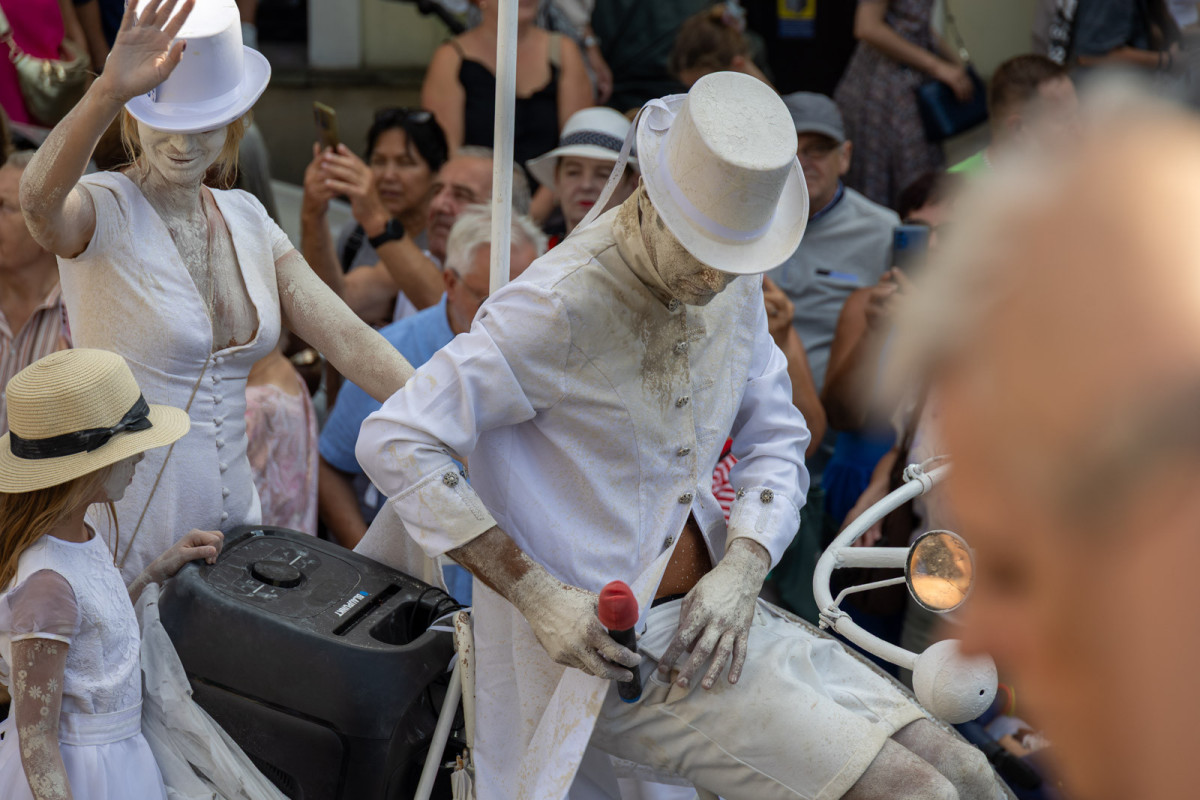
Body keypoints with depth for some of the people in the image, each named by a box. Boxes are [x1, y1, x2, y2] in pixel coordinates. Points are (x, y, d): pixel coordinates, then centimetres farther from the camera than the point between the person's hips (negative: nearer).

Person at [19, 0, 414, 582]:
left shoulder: (246, 221, 7)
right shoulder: (102, 211, -11)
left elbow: (347, 338, 2)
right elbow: (38, 198, -36)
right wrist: (108, 91, -51)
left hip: (230, 520, 6)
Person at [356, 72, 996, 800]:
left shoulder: (735, 287, 5)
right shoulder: (562, 304, -20)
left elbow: (777, 439, 14)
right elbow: (394, 442, -22)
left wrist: (741, 573, -6)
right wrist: (539, 597, -25)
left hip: (712, 620, 8)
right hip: (607, 651, -8)